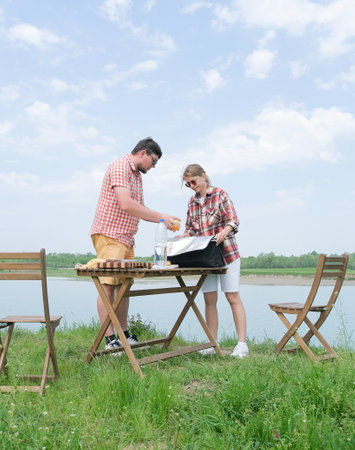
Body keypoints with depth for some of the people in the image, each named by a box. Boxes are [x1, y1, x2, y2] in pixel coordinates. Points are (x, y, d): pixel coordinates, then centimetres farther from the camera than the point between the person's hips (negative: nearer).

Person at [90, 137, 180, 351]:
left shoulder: (137, 176, 20)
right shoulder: (120, 167, -12)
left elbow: (140, 209, 23)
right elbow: (126, 204, -24)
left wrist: (164, 218, 9)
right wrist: (160, 216, -19)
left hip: (127, 239, 10)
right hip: (109, 235, -9)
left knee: (124, 285, 10)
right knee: (108, 285, -8)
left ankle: (124, 334, 17)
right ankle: (110, 339, -6)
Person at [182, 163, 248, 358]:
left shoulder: (220, 194, -2)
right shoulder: (192, 202, 13)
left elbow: (233, 220, -11)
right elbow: (190, 228, 18)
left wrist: (224, 231, -31)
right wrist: (183, 237, -3)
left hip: (226, 252, -5)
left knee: (233, 297, -3)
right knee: (209, 300, 4)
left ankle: (242, 344, 0)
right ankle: (212, 344, 11)